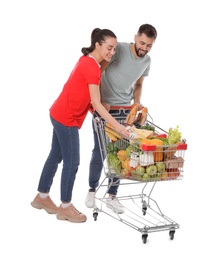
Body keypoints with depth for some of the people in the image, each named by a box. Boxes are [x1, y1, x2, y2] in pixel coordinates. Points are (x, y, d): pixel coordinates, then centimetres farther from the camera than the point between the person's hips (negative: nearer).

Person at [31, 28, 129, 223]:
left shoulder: (87, 61, 8)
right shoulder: (92, 67, -22)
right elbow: (96, 104, -24)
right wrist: (117, 125, -26)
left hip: (60, 114, 10)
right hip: (67, 118, -10)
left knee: (56, 155, 18)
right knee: (72, 162, -1)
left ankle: (42, 196, 31)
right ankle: (66, 207, 10)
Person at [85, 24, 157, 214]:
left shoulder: (147, 61, 2)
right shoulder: (119, 49, -16)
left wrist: (137, 102, 0)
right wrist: (98, 102, -19)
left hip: (125, 111, 5)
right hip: (104, 109, -4)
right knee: (99, 152, 1)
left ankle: (112, 196, 14)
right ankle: (92, 189, 22)